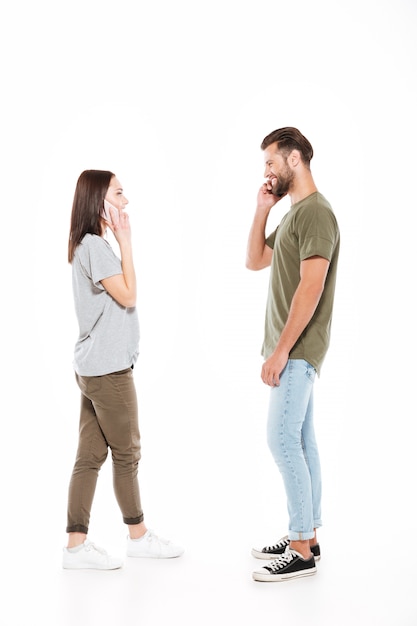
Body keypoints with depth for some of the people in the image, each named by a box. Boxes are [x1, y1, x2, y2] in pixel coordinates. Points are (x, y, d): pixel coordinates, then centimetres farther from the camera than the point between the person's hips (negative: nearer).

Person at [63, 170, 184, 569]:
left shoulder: (91, 245, 16)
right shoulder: (93, 245, -15)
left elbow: (121, 297, 15)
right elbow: (128, 295, -15)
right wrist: (125, 240, -13)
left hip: (95, 367, 10)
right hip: (108, 369, -10)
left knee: (91, 456, 8)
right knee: (126, 452, 4)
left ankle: (76, 545, 12)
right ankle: (138, 536, 20)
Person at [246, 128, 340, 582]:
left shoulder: (315, 212, -15)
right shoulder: (294, 213, 17)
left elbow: (311, 288, -22)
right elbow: (254, 261, 23)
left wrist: (280, 351, -22)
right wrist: (261, 210, 11)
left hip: (296, 350, -10)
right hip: (293, 350, 10)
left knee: (283, 441, -9)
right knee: (299, 442, 12)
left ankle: (301, 552, -1)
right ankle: (306, 537, 20)